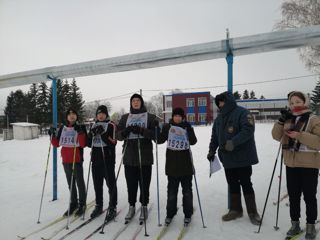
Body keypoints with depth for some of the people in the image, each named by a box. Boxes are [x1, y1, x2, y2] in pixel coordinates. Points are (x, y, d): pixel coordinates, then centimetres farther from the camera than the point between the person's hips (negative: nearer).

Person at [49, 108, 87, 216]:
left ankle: (82, 204, 17)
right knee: (70, 182, 14)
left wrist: (80, 133, -23)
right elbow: (56, 144, 10)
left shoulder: (81, 127, -4)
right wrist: (52, 135, -4)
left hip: (77, 160, -4)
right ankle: (73, 203, 27)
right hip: (66, 160, 5)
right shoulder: (62, 128, 9)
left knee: (79, 182, 4)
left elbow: (83, 144, -13)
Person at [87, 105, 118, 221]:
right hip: (96, 159, 6)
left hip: (108, 159, -6)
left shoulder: (111, 125, -3)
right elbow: (89, 143, 11)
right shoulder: (93, 126, 14)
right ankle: (98, 206, 26)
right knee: (97, 184, 13)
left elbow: (113, 143, -11)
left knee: (111, 183, -1)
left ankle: (112, 208, 8)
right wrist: (92, 134, -6)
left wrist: (103, 134, -21)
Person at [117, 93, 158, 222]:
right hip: (129, 156, 2)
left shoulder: (150, 117, 5)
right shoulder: (125, 118, 14)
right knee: (131, 183, 6)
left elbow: (155, 134, -6)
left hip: (145, 156, -2)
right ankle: (131, 207, 20)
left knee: (144, 183, 2)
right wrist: (126, 131, -13)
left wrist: (141, 130, -20)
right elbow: (119, 135, 8)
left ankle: (144, 207, 17)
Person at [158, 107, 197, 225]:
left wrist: (188, 129, -21)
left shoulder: (187, 127, 2)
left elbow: (193, 141, -9)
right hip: (172, 164, 0)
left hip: (186, 164, 0)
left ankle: (188, 214, 23)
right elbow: (159, 140, -2)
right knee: (172, 190, 8)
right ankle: (170, 213, 22)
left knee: (187, 190, 9)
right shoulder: (167, 127, 3)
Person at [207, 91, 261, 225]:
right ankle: (235, 210, 27)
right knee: (232, 185, 14)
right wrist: (212, 150, 14)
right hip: (227, 158, 7)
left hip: (242, 158, -6)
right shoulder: (220, 117, 12)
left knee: (246, 184, 2)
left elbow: (247, 131, -24)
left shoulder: (242, 113, -11)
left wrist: (232, 143, -31)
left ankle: (252, 212, 17)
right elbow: (215, 135, 18)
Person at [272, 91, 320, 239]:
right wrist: (281, 121, -12)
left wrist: (299, 135, -26)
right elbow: (277, 137, -1)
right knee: (293, 196, 13)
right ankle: (295, 224, 28)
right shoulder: (288, 120, 6)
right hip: (291, 165, 4)